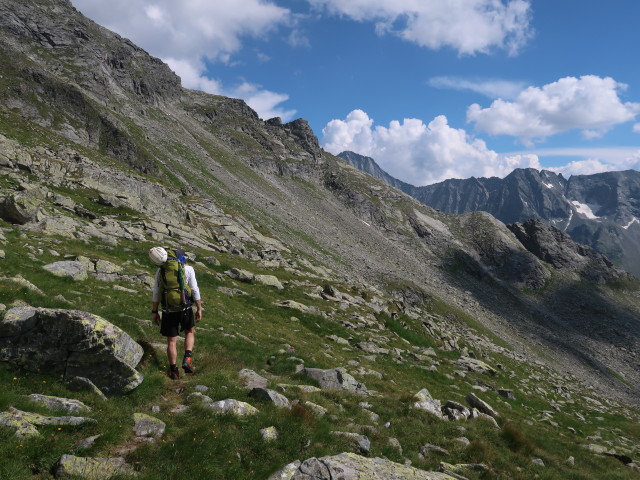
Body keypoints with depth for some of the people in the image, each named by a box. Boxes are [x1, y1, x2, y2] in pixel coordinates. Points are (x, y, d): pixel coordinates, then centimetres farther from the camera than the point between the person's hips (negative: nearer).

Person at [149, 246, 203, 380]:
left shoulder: (160, 270, 3)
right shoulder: (188, 269, -4)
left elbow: (156, 294, 3)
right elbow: (195, 291, -6)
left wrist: (154, 312, 10)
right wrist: (199, 309, 2)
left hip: (168, 311, 1)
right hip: (185, 309, -1)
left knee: (171, 341, 13)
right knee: (190, 332, 24)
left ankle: (174, 371, 20)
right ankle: (187, 359, 7)